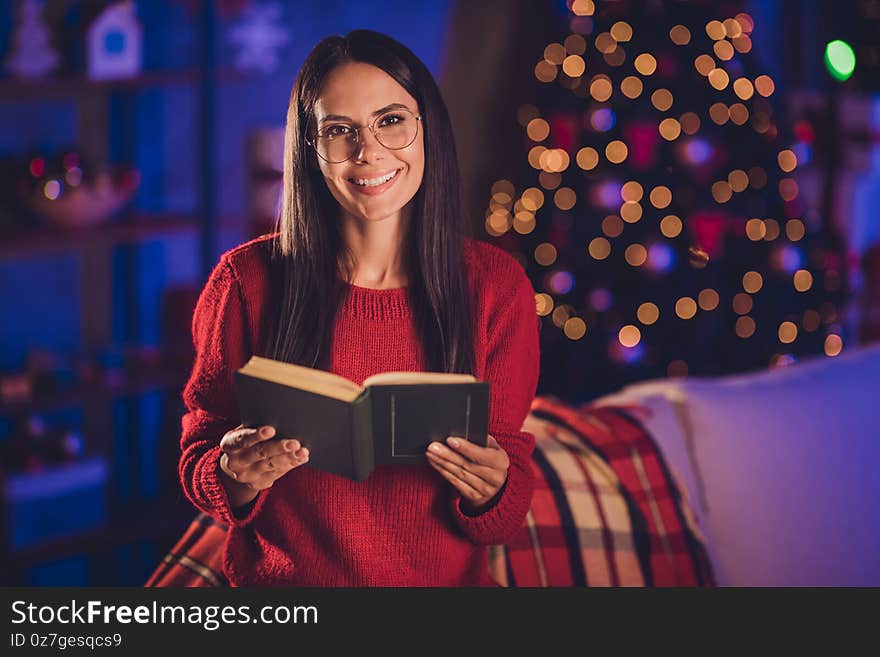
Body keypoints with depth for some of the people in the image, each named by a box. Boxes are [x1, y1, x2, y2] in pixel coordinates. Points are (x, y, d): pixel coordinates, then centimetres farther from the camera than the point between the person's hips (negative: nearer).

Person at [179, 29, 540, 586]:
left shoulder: (497, 284, -1)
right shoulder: (247, 280, -4)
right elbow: (200, 454, 4)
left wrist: (490, 492, -17)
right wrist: (238, 478, -16)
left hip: (444, 581, 0)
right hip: (281, 578, 0)